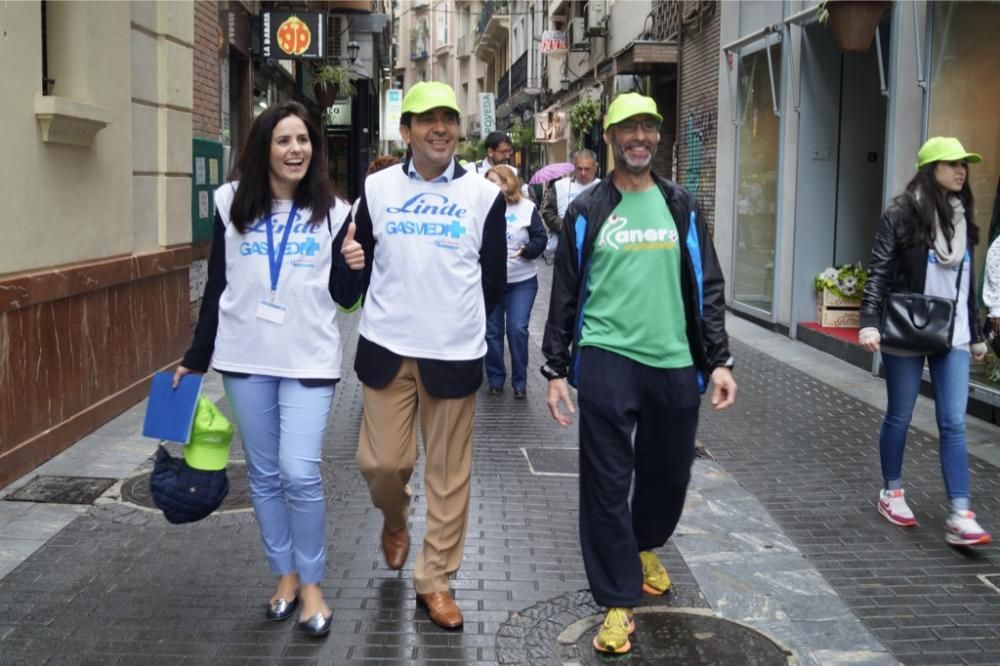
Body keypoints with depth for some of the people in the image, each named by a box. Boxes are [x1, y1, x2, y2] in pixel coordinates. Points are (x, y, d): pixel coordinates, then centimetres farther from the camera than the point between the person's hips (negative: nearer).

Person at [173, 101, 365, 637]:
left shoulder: (332, 212, 0)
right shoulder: (232, 204, 2)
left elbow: (344, 298, 4)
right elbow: (216, 286, 8)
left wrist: (354, 267, -18)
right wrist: (194, 358, 9)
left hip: (309, 360, -2)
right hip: (245, 358, 2)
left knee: (300, 474, -10)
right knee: (263, 476, 10)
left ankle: (311, 584, 10)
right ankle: (285, 576, 27)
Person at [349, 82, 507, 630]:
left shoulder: (484, 194, 1)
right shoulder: (377, 188, 3)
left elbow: (494, 278, 7)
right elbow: (362, 261, 12)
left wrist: (458, 320, 10)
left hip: (454, 353, -1)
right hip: (386, 349, 1)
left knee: (448, 473, 4)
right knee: (380, 462, 3)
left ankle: (434, 580, 19)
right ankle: (395, 522, 37)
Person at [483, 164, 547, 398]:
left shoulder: (527, 208, -2)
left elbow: (540, 238, -3)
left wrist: (526, 250, -20)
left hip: (522, 281, -1)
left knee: (517, 329, -5)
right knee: (492, 330, 5)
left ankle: (520, 382, 8)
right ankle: (495, 379, 20)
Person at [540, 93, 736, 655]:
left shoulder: (682, 207, 8)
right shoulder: (587, 210, 3)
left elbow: (707, 288, 9)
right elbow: (565, 294, 4)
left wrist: (719, 360, 2)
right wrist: (556, 370, 1)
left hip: (674, 363, 3)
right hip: (606, 360, -2)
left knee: (669, 473, 14)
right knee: (607, 483, -2)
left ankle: (646, 546, 45)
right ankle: (619, 602, 11)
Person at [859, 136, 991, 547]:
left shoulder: (962, 217, 11)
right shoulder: (902, 213, -6)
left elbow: (968, 282, 16)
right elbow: (879, 272, -10)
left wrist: (976, 334, 18)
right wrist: (870, 323, -20)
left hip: (952, 335, 5)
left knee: (954, 424, -1)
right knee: (899, 417, 8)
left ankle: (960, 517, -3)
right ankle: (892, 493, 26)